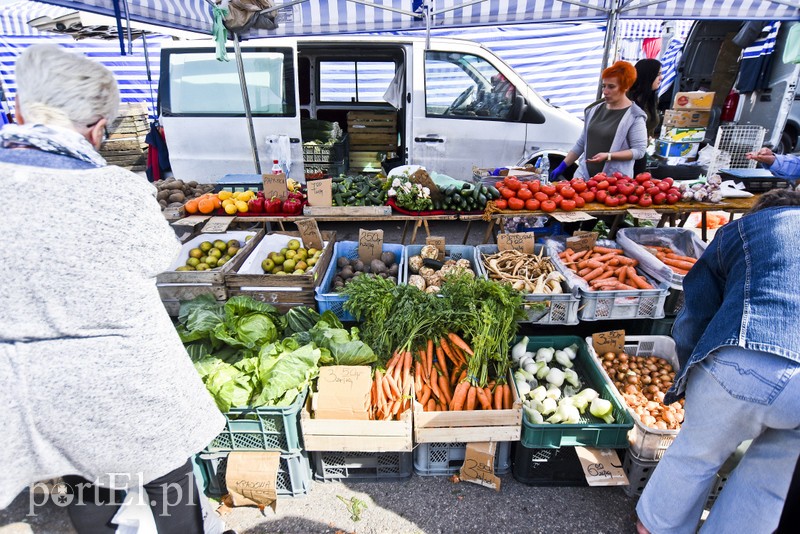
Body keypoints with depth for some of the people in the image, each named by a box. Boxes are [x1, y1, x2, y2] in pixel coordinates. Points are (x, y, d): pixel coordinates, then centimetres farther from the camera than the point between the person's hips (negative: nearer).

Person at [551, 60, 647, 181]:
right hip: (584, 174, 5)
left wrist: (608, 156, -20)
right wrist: (562, 166, 13)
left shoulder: (634, 116, -6)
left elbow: (639, 150, -9)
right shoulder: (595, 109, 10)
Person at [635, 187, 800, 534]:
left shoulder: (740, 229, 19)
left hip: (742, 365, -2)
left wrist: (691, 377, 26)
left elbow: (693, 316, 14)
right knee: (768, 471, 25)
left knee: (697, 454, 21)